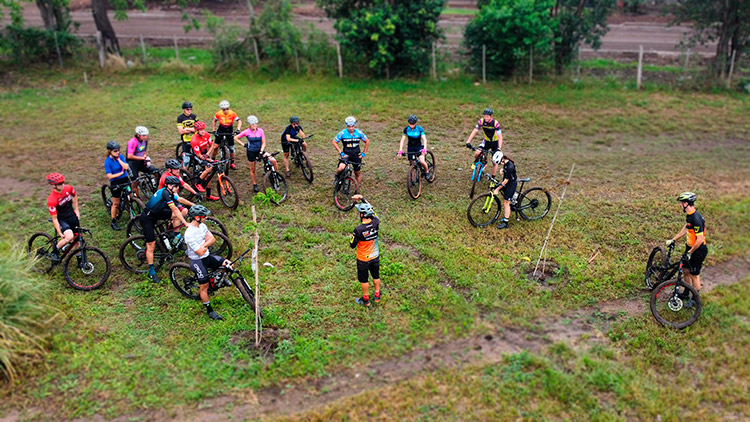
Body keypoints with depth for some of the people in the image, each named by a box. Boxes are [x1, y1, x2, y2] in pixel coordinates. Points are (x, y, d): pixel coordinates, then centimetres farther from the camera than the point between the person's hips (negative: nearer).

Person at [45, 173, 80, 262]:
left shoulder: (68, 188, -12)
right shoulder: (51, 200, -26)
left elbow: (75, 196, 14)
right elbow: (54, 219, -21)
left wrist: (76, 209, 12)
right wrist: (60, 233, -22)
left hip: (73, 217, 5)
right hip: (62, 220, -5)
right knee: (69, 237, -28)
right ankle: (55, 252, -1)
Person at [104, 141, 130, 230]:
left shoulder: (120, 156, -1)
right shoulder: (107, 161, -14)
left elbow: (126, 167, -14)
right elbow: (110, 176, -17)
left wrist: (118, 159, -17)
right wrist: (121, 173, -16)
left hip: (125, 180, 4)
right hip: (115, 183, -4)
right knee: (116, 203, 4)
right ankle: (113, 222, 16)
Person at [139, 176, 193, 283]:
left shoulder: (169, 192, -2)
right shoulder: (165, 192, -27)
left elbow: (180, 199, 16)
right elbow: (175, 209, -30)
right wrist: (186, 223, -30)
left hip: (157, 213, 9)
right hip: (147, 219, -9)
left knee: (176, 215, -5)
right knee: (151, 245, -6)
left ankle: (176, 238, 9)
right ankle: (151, 272, 2)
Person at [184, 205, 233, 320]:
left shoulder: (202, 225, -1)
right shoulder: (189, 234, -26)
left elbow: (212, 239, -2)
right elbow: (200, 252, -25)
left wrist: (204, 244, -20)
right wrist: (206, 243, -8)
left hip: (207, 256, 7)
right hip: (197, 261, -7)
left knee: (227, 263, -5)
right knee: (204, 287, 0)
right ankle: (210, 310, 14)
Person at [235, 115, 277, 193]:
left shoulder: (260, 131, -5)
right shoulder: (247, 132, -9)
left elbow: (263, 143, -3)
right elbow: (236, 138, 2)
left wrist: (261, 152, -14)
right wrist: (243, 145, -5)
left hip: (259, 151, 1)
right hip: (251, 152, -1)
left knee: (273, 160, -17)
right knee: (252, 169, 9)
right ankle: (255, 185, 28)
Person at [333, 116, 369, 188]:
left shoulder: (359, 133, -6)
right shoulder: (342, 133, -11)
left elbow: (367, 141, 7)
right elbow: (334, 142, -2)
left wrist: (364, 153, 1)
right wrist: (341, 152, -9)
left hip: (356, 155, 2)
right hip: (346, 154, -2)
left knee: (357, 173, 9)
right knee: (341, 168, -27)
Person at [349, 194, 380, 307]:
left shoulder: (359, 230, -32)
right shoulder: (376, 222, -19)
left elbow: (352, 245, -18)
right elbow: (371, 209, 0)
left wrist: (352, 238, 3)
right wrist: (361, 198, 2)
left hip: (363, 259, -4)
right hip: (375, 256, 4)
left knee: (364, 279, 16)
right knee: (376, 276, 24)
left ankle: (366, 300, 33)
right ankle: (377, 296, 41)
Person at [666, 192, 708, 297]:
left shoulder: (696, 218, -28)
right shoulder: (689, 215, 2)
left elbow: (700, 239, -27)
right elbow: (685, 229, 17)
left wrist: (690, 252, -20)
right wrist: (673, 240, 19)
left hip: (698, 250, -9)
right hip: (690, 247, 9)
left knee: (694, 275, 4)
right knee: (686, 270, 19)